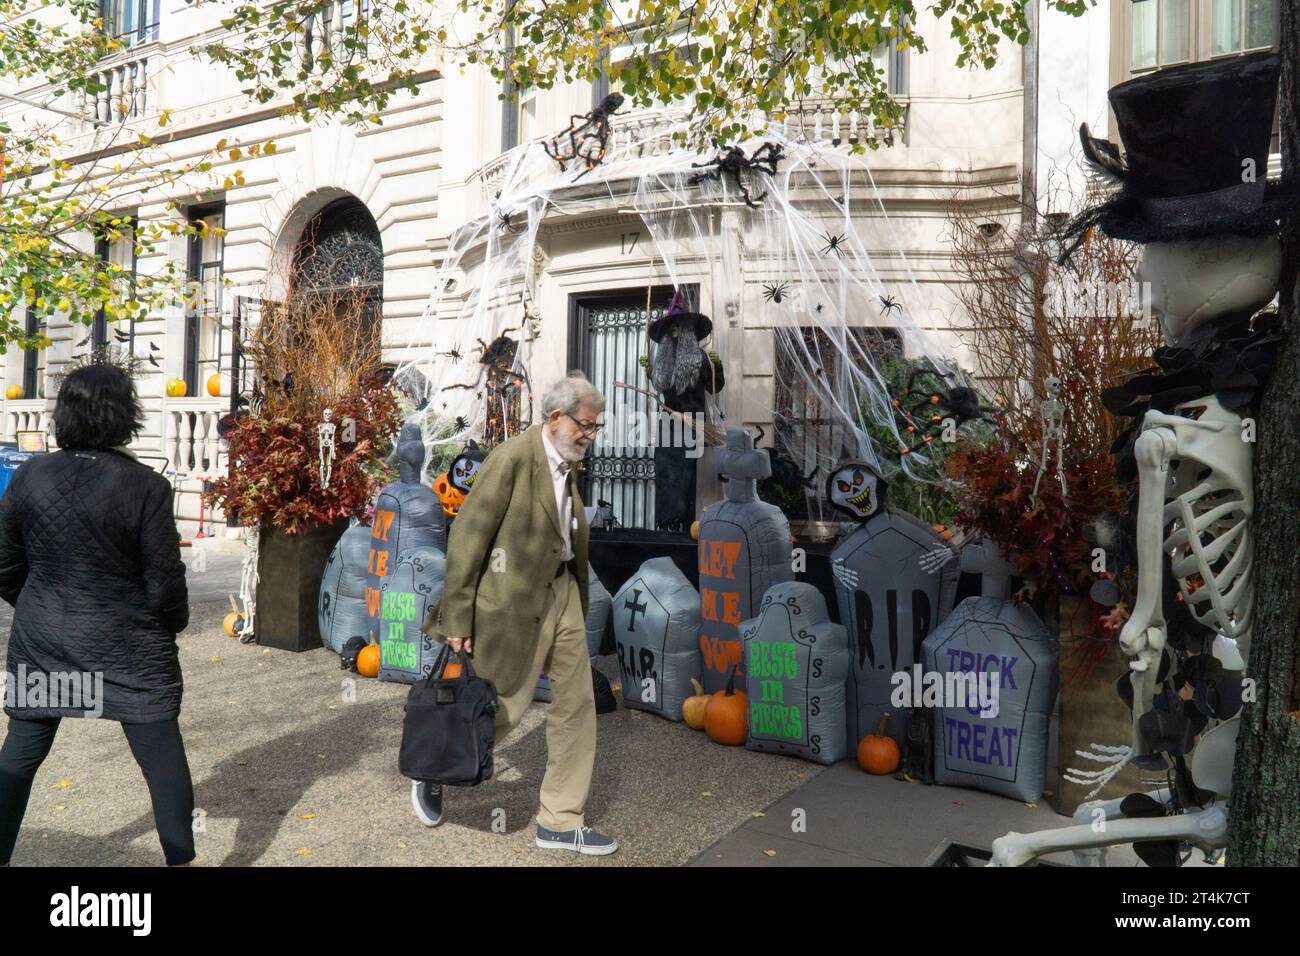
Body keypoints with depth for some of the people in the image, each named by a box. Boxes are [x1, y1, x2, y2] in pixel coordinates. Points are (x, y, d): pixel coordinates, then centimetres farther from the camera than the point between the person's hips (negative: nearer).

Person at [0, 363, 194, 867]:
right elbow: (165, 582, -12)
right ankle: (180, 856, 15)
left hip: (41, 642, 4)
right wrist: (174, 623, 8)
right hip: (128, 648, -3)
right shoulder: (146, 487, -16)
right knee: (163, 758, 7)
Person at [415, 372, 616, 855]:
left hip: (563, 593, 8)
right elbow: (467, 538, -17)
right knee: (503, 708, 5)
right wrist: (457, 620, -16)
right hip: (515, 601, -8)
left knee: (576, 705, 8)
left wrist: (578, 598, 12)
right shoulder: (512, 458, -17)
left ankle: (560, 822, 21)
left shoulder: (567, 465, 7)